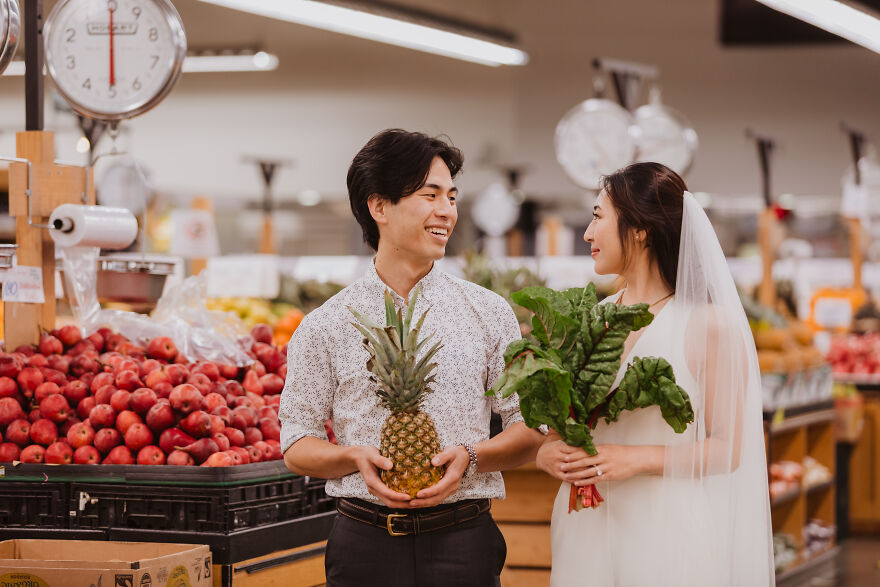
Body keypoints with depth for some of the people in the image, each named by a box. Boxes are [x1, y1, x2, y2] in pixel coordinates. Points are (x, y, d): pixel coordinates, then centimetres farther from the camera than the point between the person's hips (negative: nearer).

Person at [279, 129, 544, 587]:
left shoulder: (489, 313, 7)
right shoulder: (326, 326, 3)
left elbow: (530, 431, 8)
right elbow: (297, 446, 6)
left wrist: (471, 457, -11)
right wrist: (355, 457, -13)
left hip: (464, 545, 1)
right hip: (365, 546, -1)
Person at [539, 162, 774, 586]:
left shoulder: (707, 324, -7)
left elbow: (728, 447, -8)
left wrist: (639, 459, -18)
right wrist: (548, 452, -6)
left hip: (668, 533, -5)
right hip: (589, 532, 5)